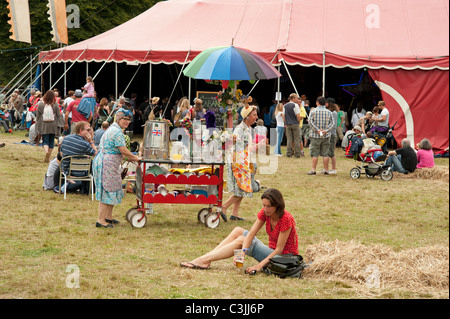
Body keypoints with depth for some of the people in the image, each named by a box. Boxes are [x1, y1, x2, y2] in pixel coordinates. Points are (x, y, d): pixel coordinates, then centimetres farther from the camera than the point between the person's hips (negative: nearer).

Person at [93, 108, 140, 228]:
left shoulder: (112, 129, 19)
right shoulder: (117, 132, -15)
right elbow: (124, 151, -17)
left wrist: (129, 158, 18)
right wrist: (135, 158, -3)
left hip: (105, 163, 11)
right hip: (107, 164, -11)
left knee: (112, 190, 17)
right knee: (107, 191, -9)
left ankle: (108, 217, 24)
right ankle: (101, 220, -8)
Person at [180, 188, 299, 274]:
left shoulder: (286, 219, -25)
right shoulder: (264, 213, -4)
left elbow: (279, 249, -24)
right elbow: (251, 234, -11)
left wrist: (260, 265, -30)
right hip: (271, 251, 8)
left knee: (241, 240, -16)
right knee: (238, 231, -2)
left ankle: (205, 260, -19)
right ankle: (205, 258, -10)